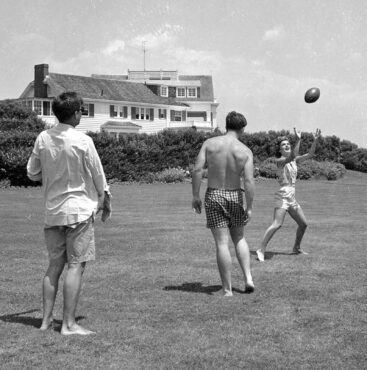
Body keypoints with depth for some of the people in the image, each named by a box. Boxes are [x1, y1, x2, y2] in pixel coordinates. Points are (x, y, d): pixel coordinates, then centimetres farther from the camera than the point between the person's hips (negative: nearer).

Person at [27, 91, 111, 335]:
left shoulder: (43, 139, 1)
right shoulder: (82, 141, -12)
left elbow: (32, 173, 9)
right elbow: (98, 176, -4)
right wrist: (106, 201, 11)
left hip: (52, 210, 5)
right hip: (79, 209, -5)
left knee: (55, 265, 13)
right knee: (76, 266, -2)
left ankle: (47, 319, 16)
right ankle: (69, 324, -1)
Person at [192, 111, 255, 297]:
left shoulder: (210, 143, -4)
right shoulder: (245, 151, -6)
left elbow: (197, 169, -11)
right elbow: (249, 181, -12)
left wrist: (195, 196, -3)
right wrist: (249, 207, -6)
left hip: (214, 196, 0)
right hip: (235, 196, 1)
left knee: (222, 243, 0)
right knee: (239, 239, 21)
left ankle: (227, 290, 2)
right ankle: (248, 278, 9)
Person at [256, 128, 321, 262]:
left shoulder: (294, 160, 15)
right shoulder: (279, 160, -7)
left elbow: (309, 155, 8)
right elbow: (291, 157, -26)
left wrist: (315, 140, -5)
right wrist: (298, 140, -36)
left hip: (292, 197, 8)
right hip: (283, 195, -8)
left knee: (303, 224, 14)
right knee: (277, 224, -20)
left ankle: (296, 248, 32)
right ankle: (261, 250, -19)